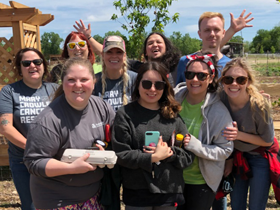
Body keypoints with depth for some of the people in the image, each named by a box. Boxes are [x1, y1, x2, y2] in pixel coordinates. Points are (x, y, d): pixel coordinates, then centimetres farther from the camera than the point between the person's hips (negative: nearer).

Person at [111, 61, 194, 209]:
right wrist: (153, 157, -17)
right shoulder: (125, 114, -5)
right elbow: (121, 155, -11)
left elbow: (188, 156, 3)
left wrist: (169, 152, -15)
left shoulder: (173, 115, 5)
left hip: (170, 193, 3)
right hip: (137, 193, -3)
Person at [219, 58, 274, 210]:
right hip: (236, 155, 3)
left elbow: (268, 141, -15)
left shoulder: (259, 105, -29)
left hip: (260, 157, -3)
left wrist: (239, 135, -27)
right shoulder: (221, 98, -19)